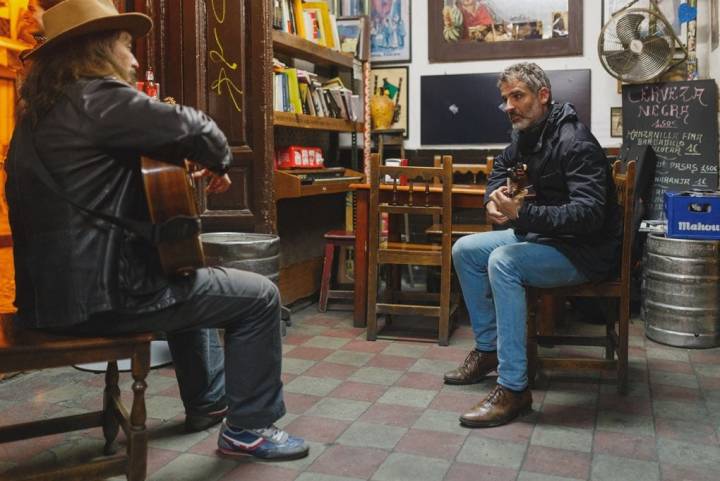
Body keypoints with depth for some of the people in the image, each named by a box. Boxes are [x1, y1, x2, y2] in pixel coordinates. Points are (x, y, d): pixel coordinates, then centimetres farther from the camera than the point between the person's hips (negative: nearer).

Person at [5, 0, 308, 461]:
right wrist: (220, 162, 1)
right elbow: (196, 129, -21)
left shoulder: (42, 111, 16)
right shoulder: (97, 97, -15)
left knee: (187, 282, 34)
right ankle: (248, 427, 9)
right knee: (260, 296, -1)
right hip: (99, 291, -10)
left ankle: (208, 401, 41)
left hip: (56, 285, 11)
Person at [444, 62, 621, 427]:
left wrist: (522, 214, -42)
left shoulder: (575, 143, -22)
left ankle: (513, 389, -29)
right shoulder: (525, 137, 5)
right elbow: (500, 171, 24)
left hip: (584, 251, -9)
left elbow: (588, 214, -31)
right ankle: (488, 349, 11)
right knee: (465, 250, 3)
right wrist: (494, 199, 0)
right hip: (540, 235, 9)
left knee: (503, 261, -33)